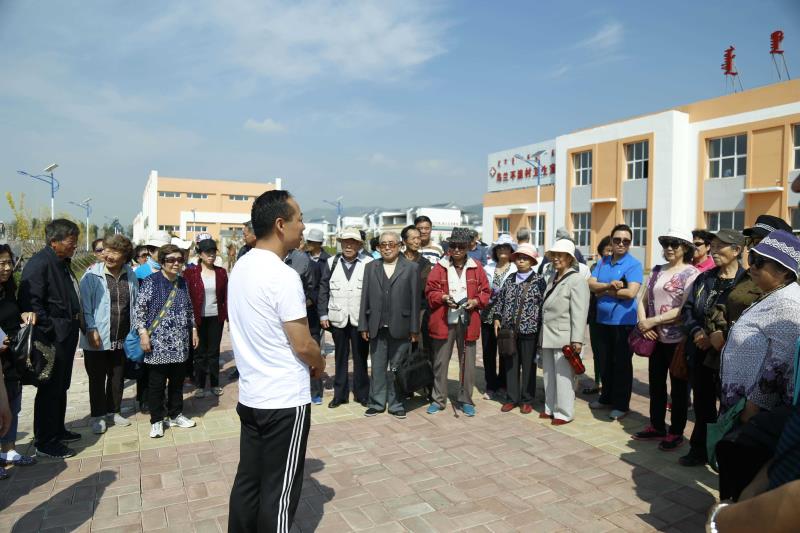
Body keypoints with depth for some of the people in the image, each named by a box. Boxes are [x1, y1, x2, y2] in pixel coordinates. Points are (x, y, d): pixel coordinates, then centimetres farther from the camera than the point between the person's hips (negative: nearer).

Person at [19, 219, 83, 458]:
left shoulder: (63, 263, 13)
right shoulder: (39, 263, -17)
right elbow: (31, 303, -23)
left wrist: (77, 319, 16)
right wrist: (51, 330, -21)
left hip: (66, 336, 10)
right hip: (52, 339, -10)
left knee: (61, 387, 20)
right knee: (50, 389, 0)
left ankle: (57, 430, 34)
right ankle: (45, 443, 12)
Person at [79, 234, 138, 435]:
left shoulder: (130, 275, 2)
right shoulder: (92, 275, -10)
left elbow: (135, 303, 8)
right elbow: (85, 305, -10)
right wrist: (91, 330, -16)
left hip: (122, 339, 4)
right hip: (98, 339, -4)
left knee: (118, 378, 16)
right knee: (97, 379, 10)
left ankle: (113, 412, 33)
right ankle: (98, 416, 25)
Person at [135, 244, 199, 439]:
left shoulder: (182, 282, 9)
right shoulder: (151, 281, -7)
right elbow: (139, 309, -8)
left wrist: (194, 329, 14)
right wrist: (143, 333, -14)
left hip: (180, 343, 5)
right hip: (158, 343, -5)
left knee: (177, 380, 12)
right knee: (157, 383, 4)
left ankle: (176, 415, 27)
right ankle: (156, 421, 17)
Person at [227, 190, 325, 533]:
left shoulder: (240, 268, 6)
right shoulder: (283, 276, -21)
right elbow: (302, 345, -19)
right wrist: (320, 364, 2)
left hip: (250, 395, 8)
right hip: (285, 401, -8)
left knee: (248, 481, 18)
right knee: (279, 492, 6)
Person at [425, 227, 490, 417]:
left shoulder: (476, 267, 3)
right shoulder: (440, 266, 1)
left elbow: (486, 292, 7)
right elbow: (430, 292, 1)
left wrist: (475, 301, -12)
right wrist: (443, 297, -17)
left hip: (467, 321, 1)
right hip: (444, 321, 0)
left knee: (467, 362, 7)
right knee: (440, 362, 7)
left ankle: (466, 400, 22)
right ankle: (438, 399, 21)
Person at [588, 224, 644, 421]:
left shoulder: (633, 264, -8)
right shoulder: (603, 262, 9)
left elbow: (631, 292, -20)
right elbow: (591, 284, -2)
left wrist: (604, 291, -11)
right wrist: (609, 285, -20)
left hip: (623, 322, -6)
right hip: (603, 320, 6)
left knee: (622, 364, 5)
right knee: (605, 362, 16)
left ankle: (621, 404, 16)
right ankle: (606, 397, 31)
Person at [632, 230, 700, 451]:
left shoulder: (692, 273, -9)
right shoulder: (657, 271, 10)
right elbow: (644, 300, 9)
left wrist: (652, 321, -18)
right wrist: (643, 322, -9)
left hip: (679, 339, -6)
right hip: (656, 338, 6)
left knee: (678, 386, 7)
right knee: (655, 383, 15)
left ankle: (676, 432, 20)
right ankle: (656, 426, 29)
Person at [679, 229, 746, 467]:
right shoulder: (704, 279, 9)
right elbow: (687, 309, 8)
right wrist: (696, 332, -9)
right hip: (700, 353, 5)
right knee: (702, 403, 15)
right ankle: (700, 449, 29)